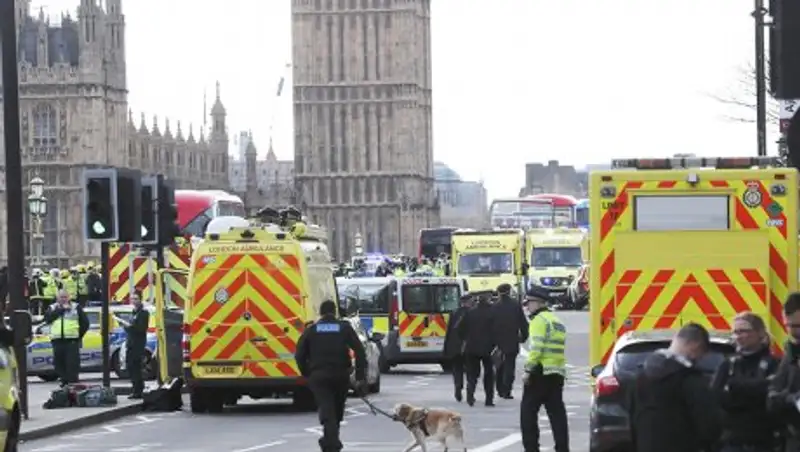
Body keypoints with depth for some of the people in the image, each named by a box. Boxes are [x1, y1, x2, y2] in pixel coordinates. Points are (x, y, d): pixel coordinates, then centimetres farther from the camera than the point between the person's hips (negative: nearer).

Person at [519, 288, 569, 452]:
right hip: (558, 374, 8)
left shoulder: (539, 320, -7)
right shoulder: (557, 321, 21)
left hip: (540, 372, -8)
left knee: (528, 411, -1)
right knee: (557, 414, 7)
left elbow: (536, 347, -18)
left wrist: (528, 369, -17)